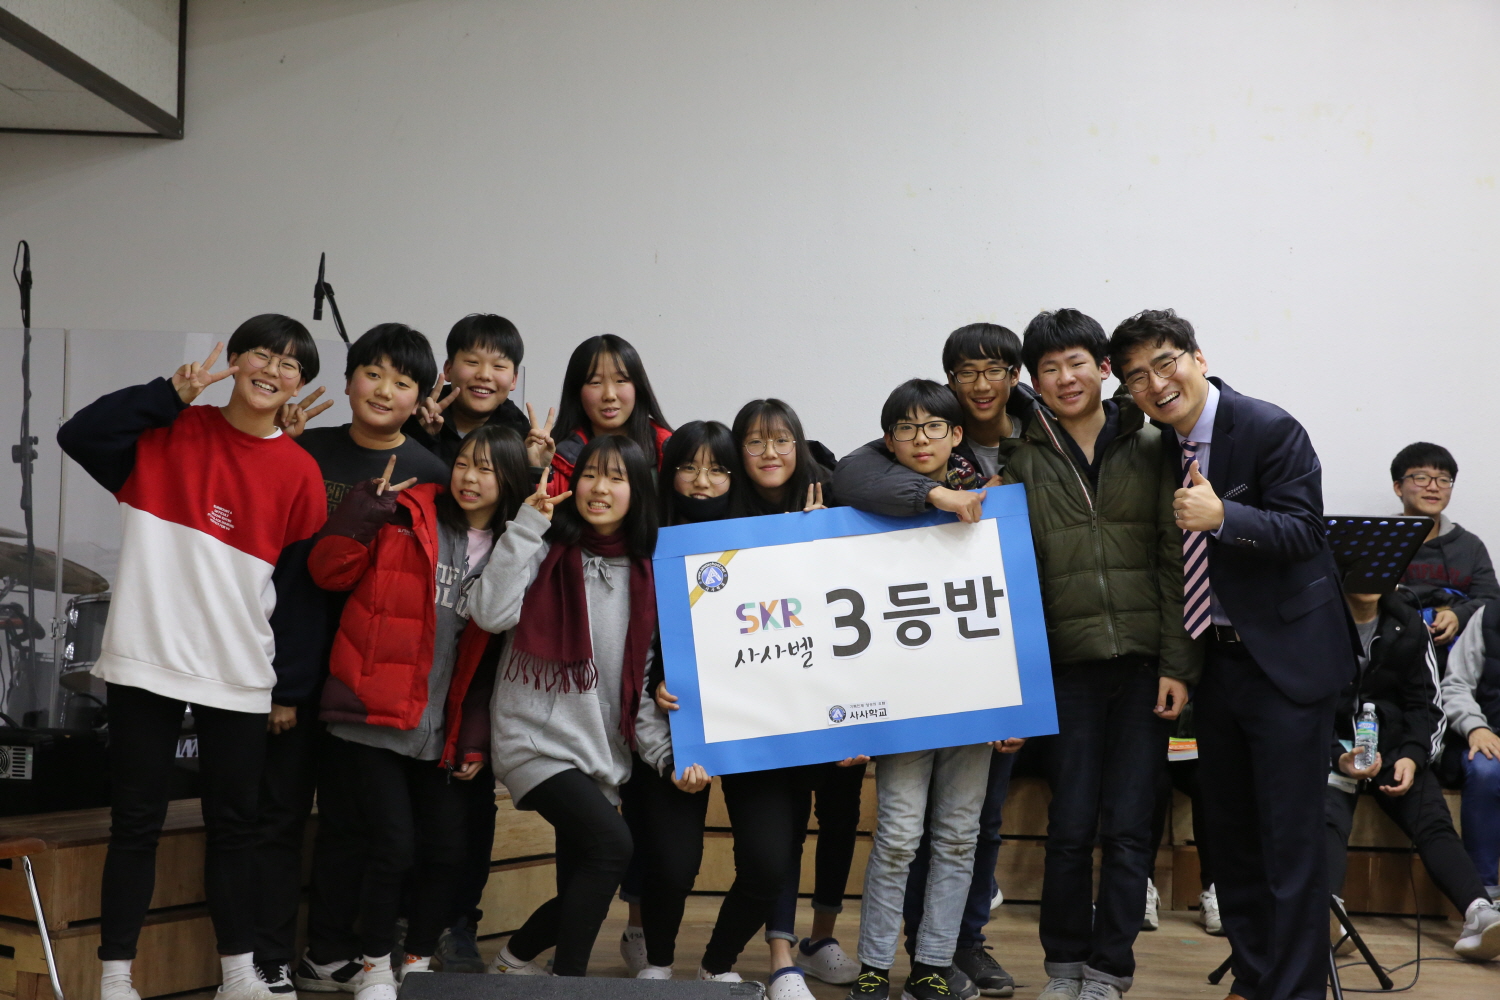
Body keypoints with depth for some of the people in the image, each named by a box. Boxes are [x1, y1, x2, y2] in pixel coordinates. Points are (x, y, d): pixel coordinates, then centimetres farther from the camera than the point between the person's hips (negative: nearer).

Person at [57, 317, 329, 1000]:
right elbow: (79, 436, -11)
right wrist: (170, 393, -13)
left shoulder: (299, 471, 3)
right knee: (136, 824, 4)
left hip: (239, 677, 1)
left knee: (234, 825, 10)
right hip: (145, 662, -1)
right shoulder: (168, 431, 3)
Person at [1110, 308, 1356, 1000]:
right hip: (1213, 658, 7)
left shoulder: (1271, 430, -13)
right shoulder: (1163, 445, 7)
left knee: (1290, 838, -5)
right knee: (1230, 831, 14)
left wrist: (1222, 516, -33)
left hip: (1286, 657, -7)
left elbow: (1303, 532, -19)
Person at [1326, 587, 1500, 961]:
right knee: (1327, 818, -31)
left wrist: (1412, 757, -9)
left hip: (1393, 748, 3)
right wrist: (1339, 758, -19)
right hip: (1329, 748, -3)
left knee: (1433, 821, -22)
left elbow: (1427, 705, 11)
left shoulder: (1410, 626, 11)